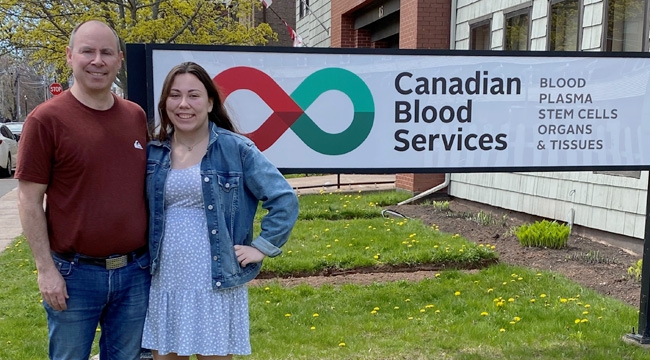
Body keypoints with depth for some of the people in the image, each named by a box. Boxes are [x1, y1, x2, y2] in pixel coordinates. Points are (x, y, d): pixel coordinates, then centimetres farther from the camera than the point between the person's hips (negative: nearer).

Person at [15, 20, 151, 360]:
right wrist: (46, 269, -11)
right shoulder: (46, 119, -9)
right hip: (74, 273, -4)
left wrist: (152, 254, 11)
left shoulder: (137, 116, 5)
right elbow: (29, 200, -8)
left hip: (135, 270, 4)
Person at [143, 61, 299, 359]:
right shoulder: (152, 152, 4)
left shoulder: (236, 149, -6)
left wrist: (262, 247, -8)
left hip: (217, 283, -3)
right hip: (164, 282, 4)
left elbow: (284, 199, -5)